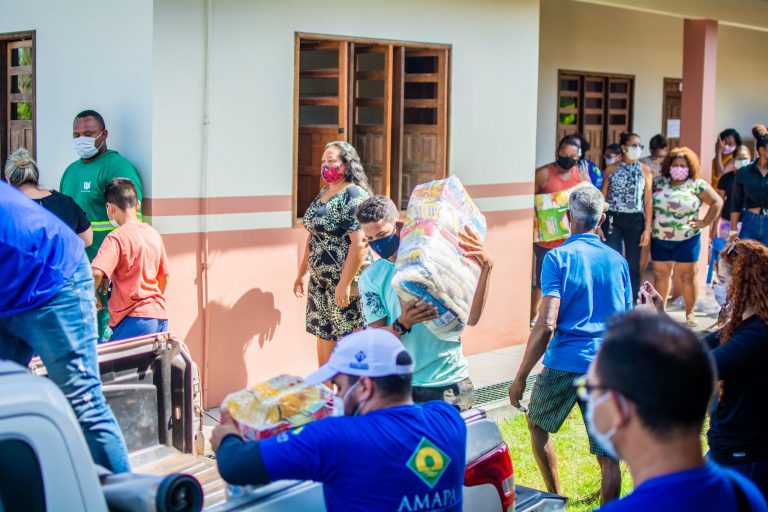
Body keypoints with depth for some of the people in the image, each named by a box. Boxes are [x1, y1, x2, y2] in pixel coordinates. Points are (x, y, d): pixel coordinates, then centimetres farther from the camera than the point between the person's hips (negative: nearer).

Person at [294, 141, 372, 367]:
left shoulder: (354, 196, -14)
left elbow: (359, 244, -22)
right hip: (320, 281, 9)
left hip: (346, 281, -9)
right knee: (323, 336, 14)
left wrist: (344, 284, -23)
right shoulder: (323, 193, 13)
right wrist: (301, 273, 23)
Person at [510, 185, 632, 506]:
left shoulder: (558, 258, -6)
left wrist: (520, 377, -10)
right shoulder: (618, 261, 9)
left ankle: (555, 498, 26)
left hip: (565, 364, -3)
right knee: (608, 455, 5)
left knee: (537, 425, 22)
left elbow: (546, 325, -15)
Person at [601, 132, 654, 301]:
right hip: (613, 219, 0)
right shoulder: (611, 170, 3)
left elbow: (648, 201, 1)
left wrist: (647, 229, -4)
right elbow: (602, 198, 5)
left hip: (635, 220, 0)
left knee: (633, 266, 4)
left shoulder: (645, 170, 3)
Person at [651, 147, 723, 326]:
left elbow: (717, 202, -1)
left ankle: (690, 313, 13)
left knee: (688, 277, 3)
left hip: (687, 240, -3)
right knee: (660, 275, 9)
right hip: (660, 239, 3)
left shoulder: (697, 185, -4)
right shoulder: (659, 182, 4)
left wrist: (705, 223, -5)